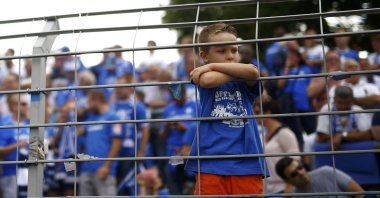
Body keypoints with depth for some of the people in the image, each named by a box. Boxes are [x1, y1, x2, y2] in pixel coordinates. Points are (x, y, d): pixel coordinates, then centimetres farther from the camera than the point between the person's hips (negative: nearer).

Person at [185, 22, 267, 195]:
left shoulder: (245, 84, 13)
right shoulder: (204, 76, 8)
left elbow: (253, 72, -11)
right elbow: (207, 80, -16)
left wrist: (213, 66, -3)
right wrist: (240, 71, -2)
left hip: (246, 162, 2)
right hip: (212, 164, -2)